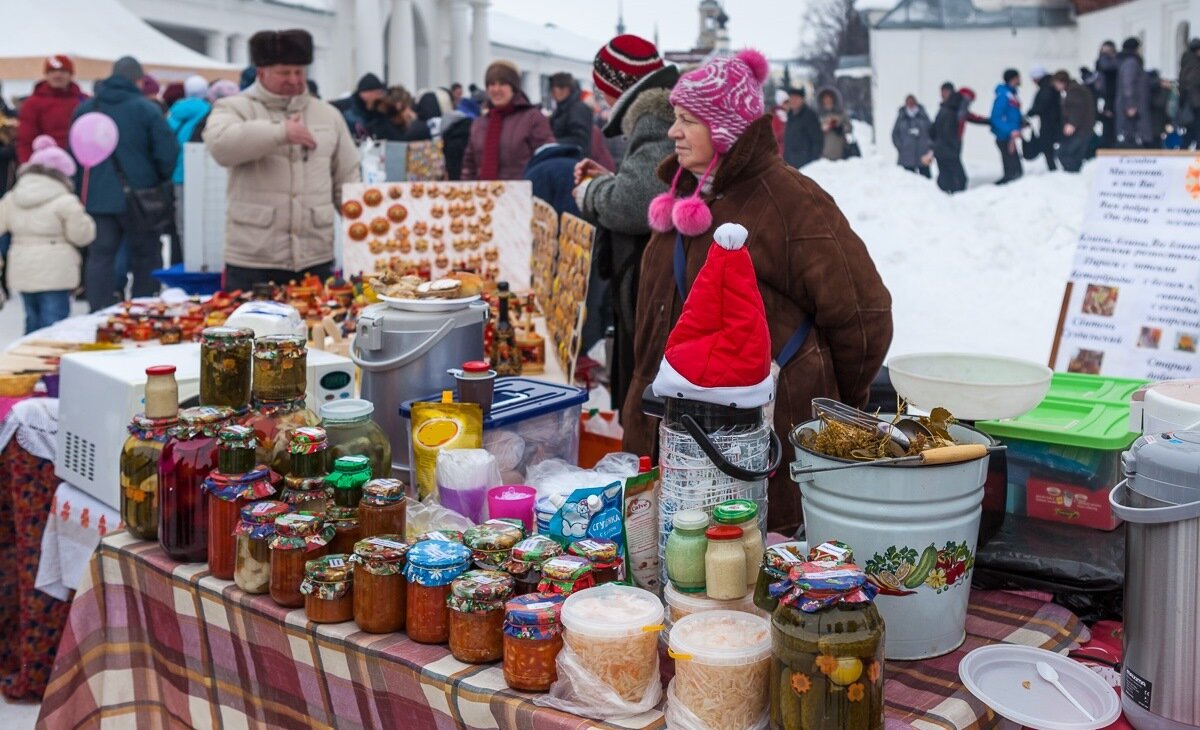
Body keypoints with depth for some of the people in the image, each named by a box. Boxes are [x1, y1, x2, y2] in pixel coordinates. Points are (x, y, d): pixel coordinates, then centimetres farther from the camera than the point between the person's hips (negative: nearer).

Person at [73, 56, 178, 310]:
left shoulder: (85, 108, 8)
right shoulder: (147, 109, -8)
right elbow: (167, 154, -13)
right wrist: (163, 184, 6)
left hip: (97, 198, 4)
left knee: (100, 256, 6)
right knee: (146, 256, 9)